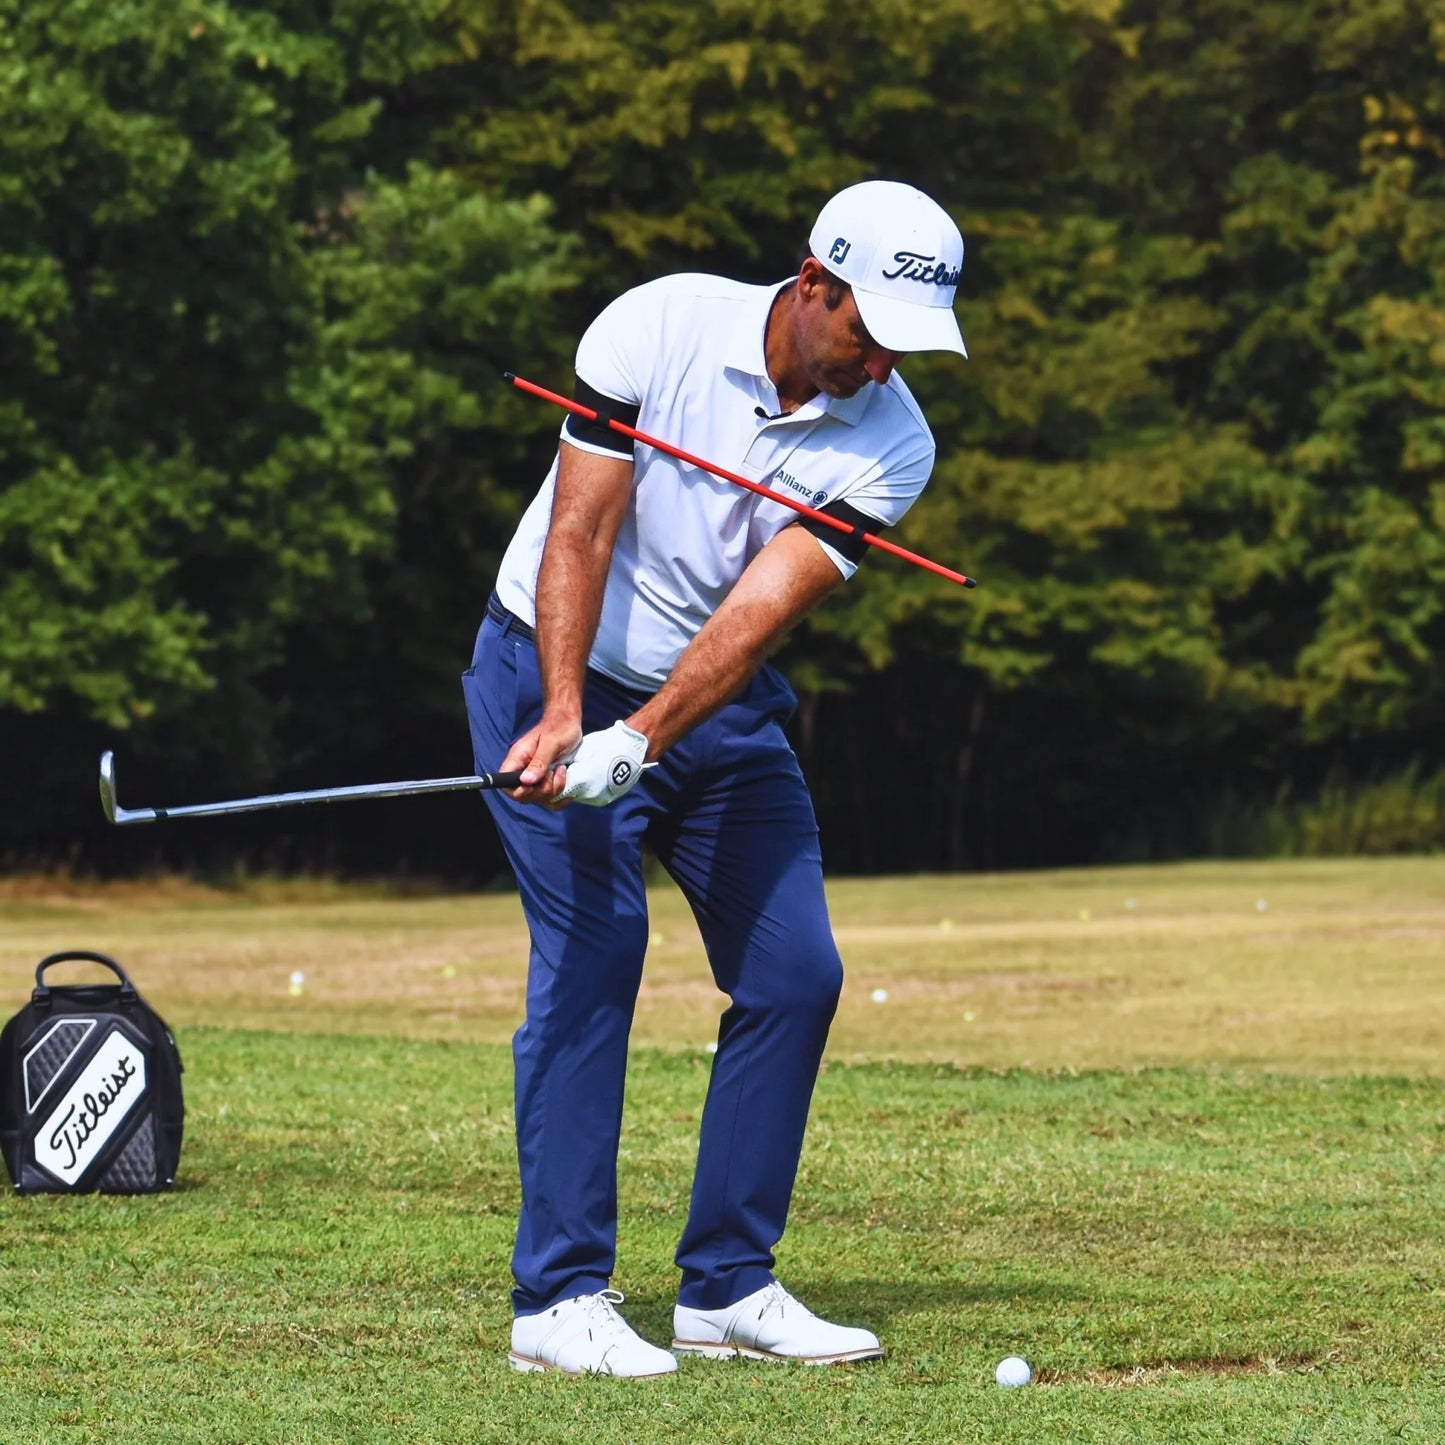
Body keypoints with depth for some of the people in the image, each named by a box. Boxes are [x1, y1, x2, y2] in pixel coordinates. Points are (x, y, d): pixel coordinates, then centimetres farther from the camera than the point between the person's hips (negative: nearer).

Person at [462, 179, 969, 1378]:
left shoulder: (890, 444, -13)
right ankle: (561, 1298, -13)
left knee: (796, 972, -3)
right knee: (592, 951, -15)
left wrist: (639, 741, -35)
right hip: (556, 670, -4)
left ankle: (728, 1288, 8)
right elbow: (581, 529, -19)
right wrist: (563, 713, -32)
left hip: (721, 708, 4)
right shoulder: (661, 326, -18)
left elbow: (760, 612, -22)